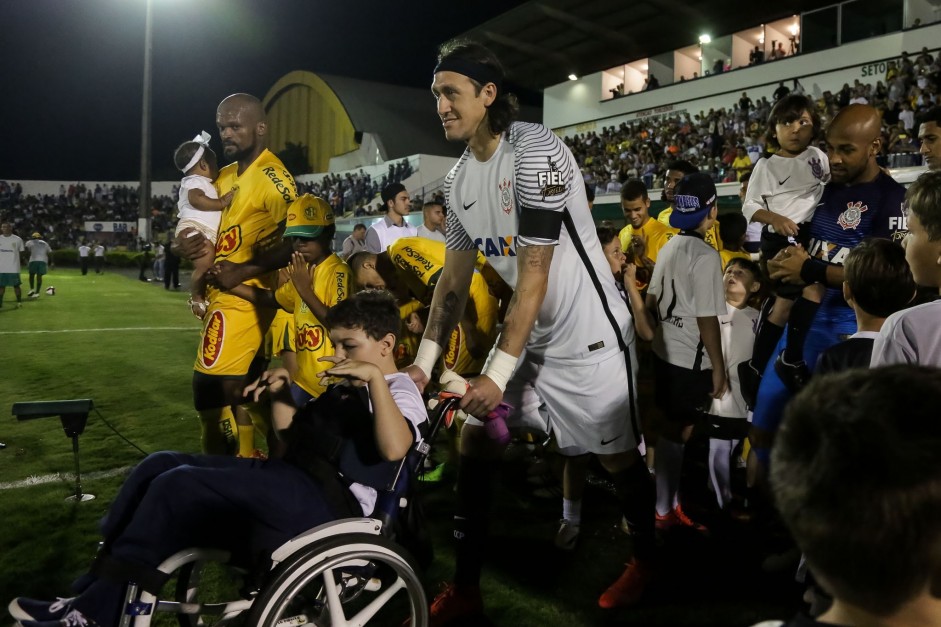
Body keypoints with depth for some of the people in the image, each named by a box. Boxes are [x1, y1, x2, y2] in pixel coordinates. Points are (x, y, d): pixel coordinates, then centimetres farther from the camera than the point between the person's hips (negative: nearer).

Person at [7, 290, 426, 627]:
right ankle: (91, 592, 0)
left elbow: (394, 449, -28)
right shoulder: (344, 392, 24)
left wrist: (376, 378, -30)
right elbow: (291, 439, 31)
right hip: (288, 485, 10)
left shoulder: (400, 391, -4)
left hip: (326, 504, -10)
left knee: (179, 486, -20)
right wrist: (281, 395, 16)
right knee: (161, 465, 1)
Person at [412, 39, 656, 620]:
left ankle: (646, 559, 34)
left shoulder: (536, 150, -21)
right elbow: (455, 274, 9)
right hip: (528, 331, 8)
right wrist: (424, 361, 4)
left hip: (588, 332, -7)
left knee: (618, 456, 5)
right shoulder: (459, 178, 4)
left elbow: (535, 274, -24)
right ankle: (465, 588, 18)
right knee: (474, 446, 4)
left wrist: (499, 372, -24)